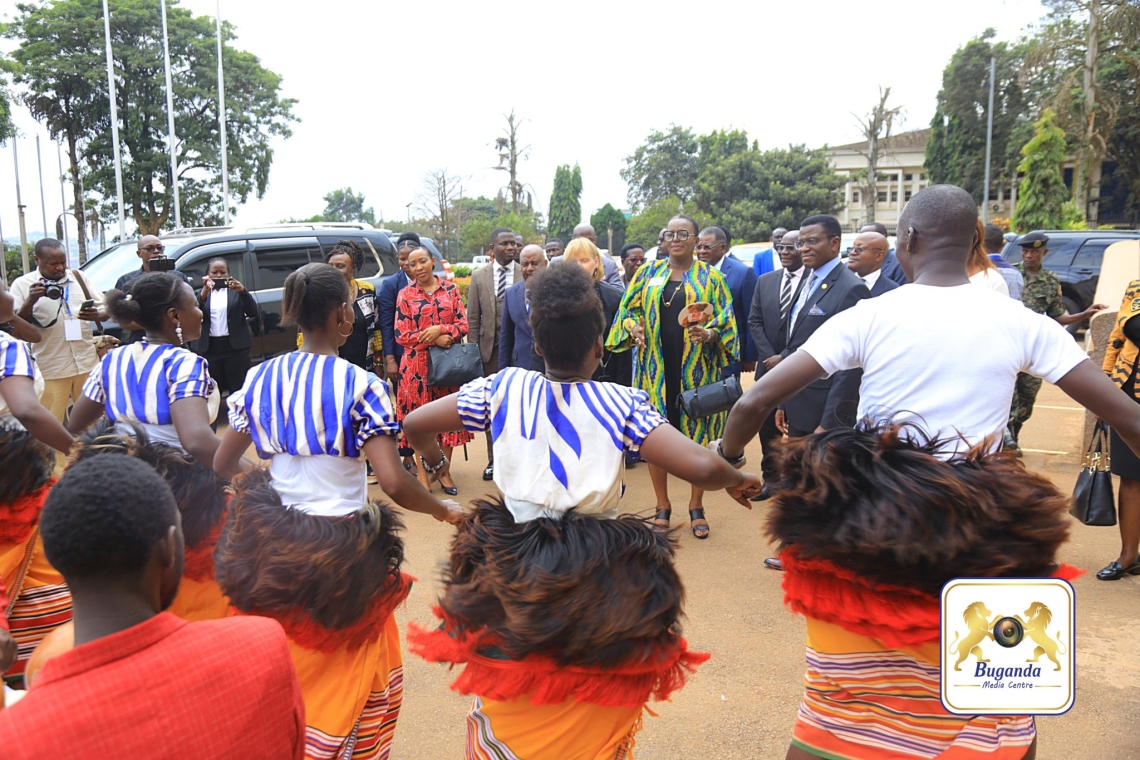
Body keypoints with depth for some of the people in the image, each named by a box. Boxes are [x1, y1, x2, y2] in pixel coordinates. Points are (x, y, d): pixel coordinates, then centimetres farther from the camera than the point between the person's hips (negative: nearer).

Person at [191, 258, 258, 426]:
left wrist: (243, 291, -20)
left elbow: (253, 313, -4)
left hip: (235, 348, -1)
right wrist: (203, 295, -21)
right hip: (209, 349, 1)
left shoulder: (237, 290, 6)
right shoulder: (201, 293, 9)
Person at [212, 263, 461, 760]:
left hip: (273, 546, 5)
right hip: (341, 551, -5)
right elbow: (394, 483, -23)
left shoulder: (261, 377, -1)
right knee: (349, 675, 17)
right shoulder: (359, 385, -16)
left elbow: (222, 465, 7)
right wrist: (443, 510, -6)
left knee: (284, 670, 24)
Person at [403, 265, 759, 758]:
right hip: (598, 581, -1)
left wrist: (432, 456, 20)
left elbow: (415, 424, -1)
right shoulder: (619, 404, -15)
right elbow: (700, 468, -22)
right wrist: (737, 480, 0)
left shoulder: (504, 389, -9)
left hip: (514, 571, 2)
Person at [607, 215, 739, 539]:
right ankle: (663, 507, 19)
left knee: (699, 437, 3)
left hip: (696, 371, -1)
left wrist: (709, 334, -21)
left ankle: (696, 507, 19)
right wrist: (633, 328, -9)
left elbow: (726, 321, -1)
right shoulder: (648, 273, 10)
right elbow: (628, 309, 12)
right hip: (656, 369, 2)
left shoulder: (711, 277, 4)